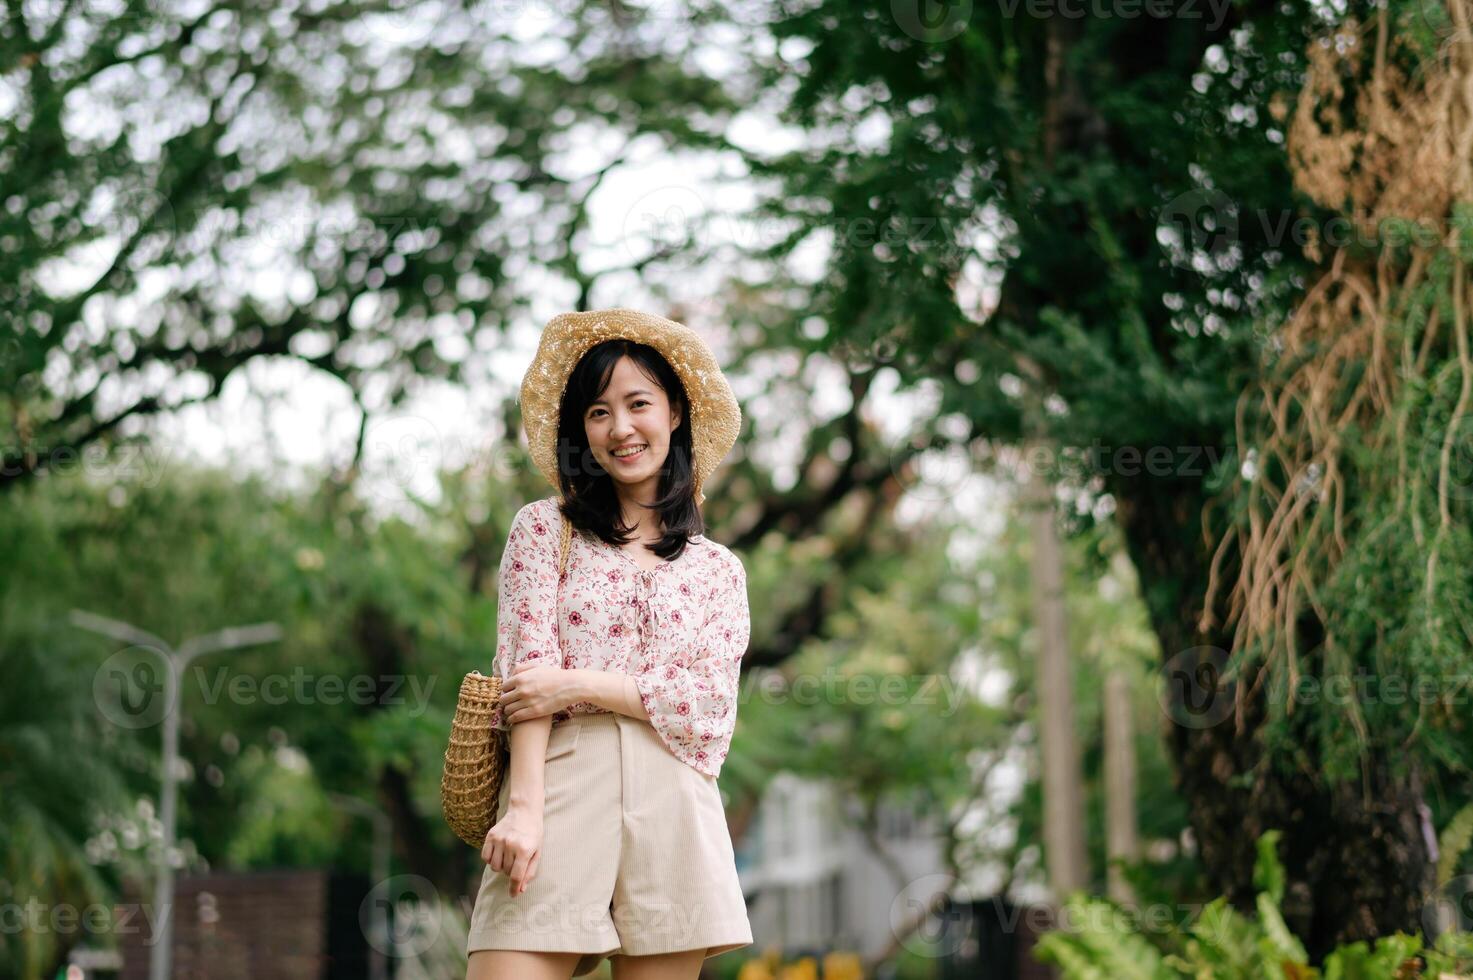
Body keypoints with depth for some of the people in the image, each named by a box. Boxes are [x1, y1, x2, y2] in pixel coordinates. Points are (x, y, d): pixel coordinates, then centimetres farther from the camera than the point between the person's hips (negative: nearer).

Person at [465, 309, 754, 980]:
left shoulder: (718, 569, 17)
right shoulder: (544, 528, 12)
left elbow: (711, 707, 4)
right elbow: (527, 671, 0)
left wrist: (580, 684, -8)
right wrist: (524, 804, -13)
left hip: (674, 807, 2)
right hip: (560, 787, -2)